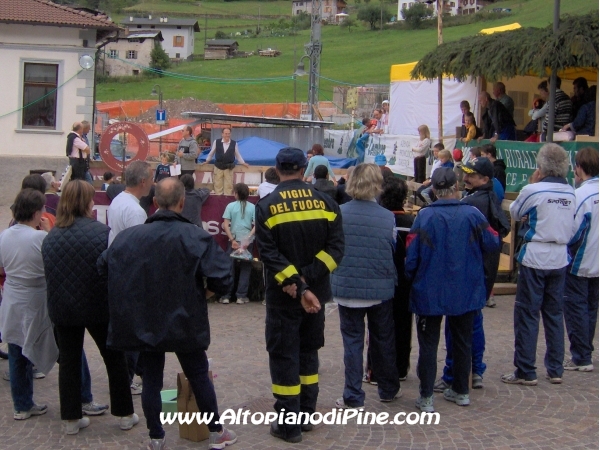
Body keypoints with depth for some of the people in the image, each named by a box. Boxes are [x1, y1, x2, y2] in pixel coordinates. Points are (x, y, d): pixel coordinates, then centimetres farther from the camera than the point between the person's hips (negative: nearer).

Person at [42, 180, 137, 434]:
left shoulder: (50, 237, 1)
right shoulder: (100, 232, -13)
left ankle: (71, 418, 18)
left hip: (62, 309, 4)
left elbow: (48, 273, 8)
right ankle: (124, 415, 18)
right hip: (98, 307, -3)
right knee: (115, 360, 11)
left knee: (69, 362, 12)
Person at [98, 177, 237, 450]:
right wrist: (204, 287, 4)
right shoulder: (196, 237, -15)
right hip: (185, 323, -2)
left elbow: (104, 267, 7)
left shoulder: (127, 236, -5)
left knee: (151, 380, 13)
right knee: (199, 376, 13)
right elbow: (221, 280, -20)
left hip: (143, 324, 2)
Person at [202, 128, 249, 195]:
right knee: (218, 185, 5)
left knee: (229, 186, 3)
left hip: (229, 167, 0)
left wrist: (243, 163, 11)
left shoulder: (234, 143, -2)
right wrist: (207, 161, 18)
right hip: (218, 167, 0)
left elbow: (237, 154, 10)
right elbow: (212, 152, 11)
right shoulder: (216, 142, -3)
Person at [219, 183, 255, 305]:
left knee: (229, 267, 8)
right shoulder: (252, 207, 1)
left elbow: (225, 225, -8)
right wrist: (248, 237, -9)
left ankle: (226, 296, 8)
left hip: (234, 241, -1)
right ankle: (241, 296, 7)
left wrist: (232, 240, -8)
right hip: (247, 242, 1)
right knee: (245, 268, 8)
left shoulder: (231, 206, -2)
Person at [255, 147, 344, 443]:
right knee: (308, 352, 18)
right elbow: (335, 248, -7)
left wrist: (296, 285, -20)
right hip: (317, 291, 4)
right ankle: (306, 415, 25)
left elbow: (269, 254, -17)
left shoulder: (267, 206, -9)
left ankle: (289, 424, 7)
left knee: (284, 357, 3)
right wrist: (307, 280, -13)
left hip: (282, 296, -4)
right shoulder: (326, 203, 1)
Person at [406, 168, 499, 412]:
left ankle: (426, 397, 6)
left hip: (430, 292, -2)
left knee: (428, 344, 7)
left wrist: (411, 278, 6)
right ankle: (461, 391, 29)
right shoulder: (472, 214, -9)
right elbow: (492, 242, -3)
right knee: (462, 342, 18)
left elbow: (412, 254, -12)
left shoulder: (424, 216, -14)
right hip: (465, 291, 2)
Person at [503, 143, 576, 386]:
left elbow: (514, 213, 4)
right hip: (560, 259, 5)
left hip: (535, 258, -5)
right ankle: (555, 369, 18)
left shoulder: (533, 191, -13)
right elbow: (570, 223, 13)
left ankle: (525, 372, 4)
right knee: (554, 313, 13)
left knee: (527, 314, 2)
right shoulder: (571, 193, 2)